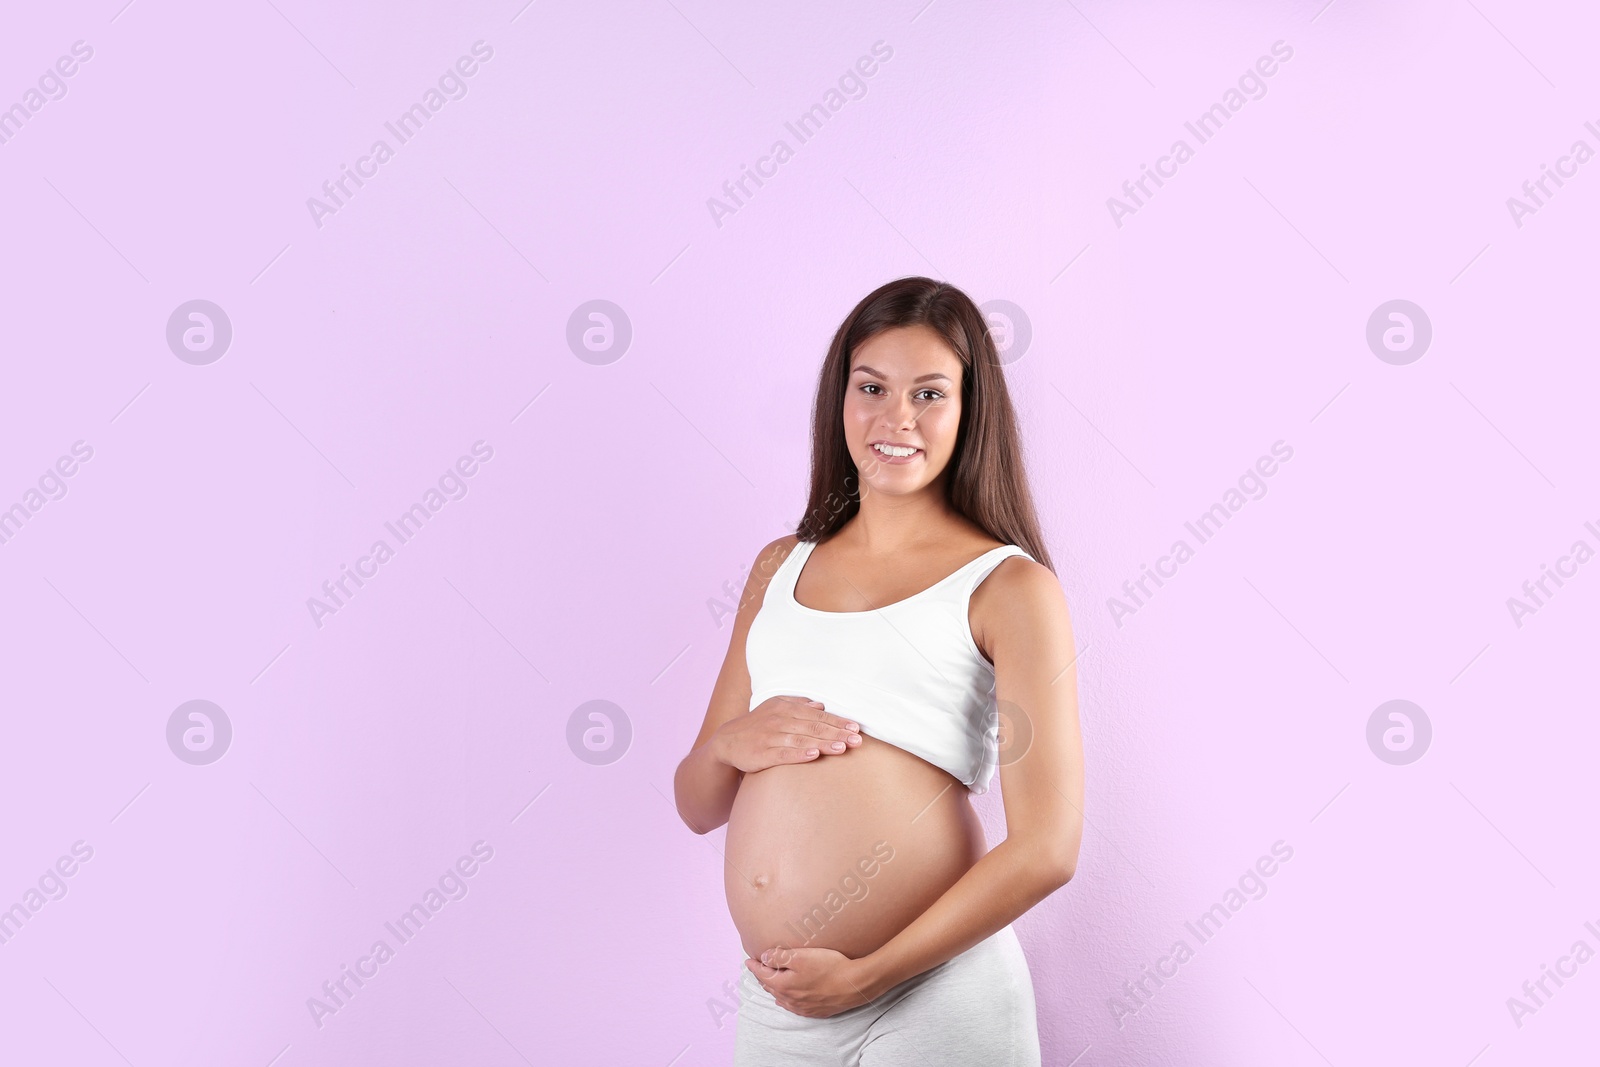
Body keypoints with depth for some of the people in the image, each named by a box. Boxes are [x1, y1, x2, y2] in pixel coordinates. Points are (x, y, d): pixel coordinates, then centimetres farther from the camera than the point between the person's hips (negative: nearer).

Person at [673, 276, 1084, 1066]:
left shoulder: (1007, 586, -5)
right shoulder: (780, 567, 10)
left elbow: (1047, 847, -11)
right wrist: (730, 742, -8)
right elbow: (696, 806, 13)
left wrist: (866, 976, -13)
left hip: (932, 999, -4)